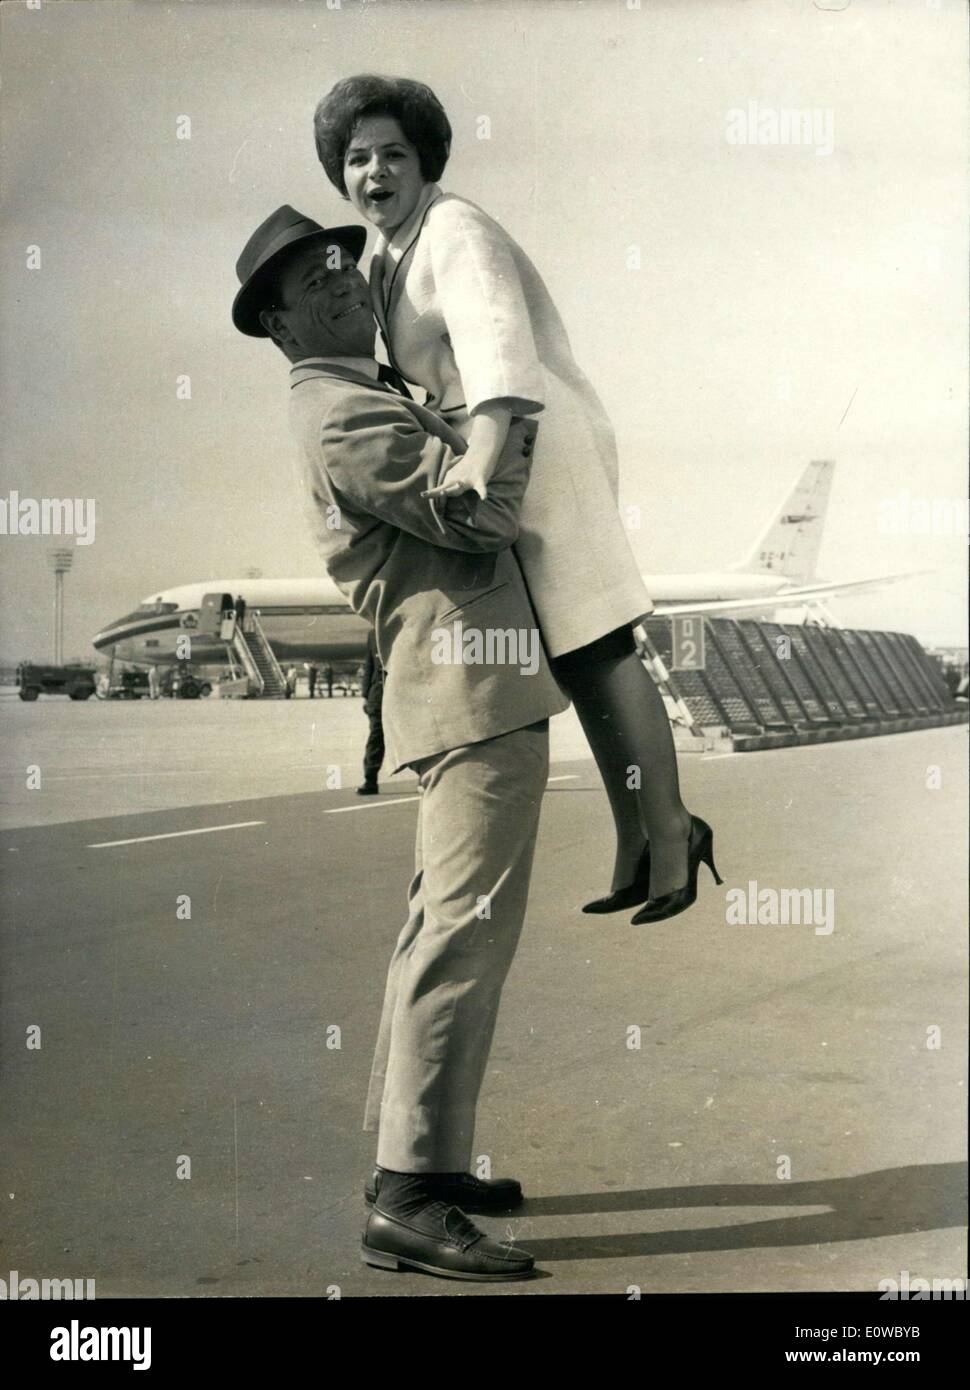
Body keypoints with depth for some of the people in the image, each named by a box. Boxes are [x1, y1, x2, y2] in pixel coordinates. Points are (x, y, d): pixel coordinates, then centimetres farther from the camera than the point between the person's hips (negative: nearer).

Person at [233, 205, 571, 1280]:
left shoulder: (367, 399, 22)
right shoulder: (340, 412, -10)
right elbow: (478, 512, -17)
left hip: (469, 691, 11)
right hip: (473, 683, -11)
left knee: (440, 926, 13)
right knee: (467, 929, -13)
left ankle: (410, 1159, 22)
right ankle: (408, 1203, -11)